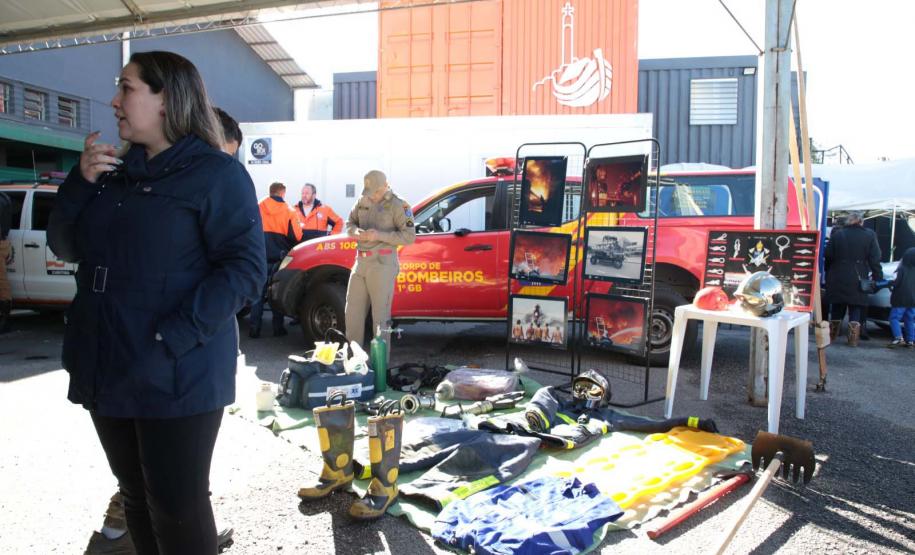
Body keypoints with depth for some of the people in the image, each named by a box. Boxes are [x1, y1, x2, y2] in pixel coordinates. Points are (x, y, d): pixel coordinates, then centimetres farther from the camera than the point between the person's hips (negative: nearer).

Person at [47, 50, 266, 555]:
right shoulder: (114, 169, 14)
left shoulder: (217, 173, -8)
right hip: (107, 369, 7)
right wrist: (81, 181, -3)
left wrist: (168, 342, -25)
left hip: (176, 376, -7)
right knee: (135, 495, 19)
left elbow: (245, 269, -18)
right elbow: (65, 247, 14)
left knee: (177, 506, 3)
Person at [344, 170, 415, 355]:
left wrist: (380, 235, -20)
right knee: (353, 311, 9)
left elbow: (409, 236, -11)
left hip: (382, 264, -6)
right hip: (361, 262, 6)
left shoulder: (398, 206, -7)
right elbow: (349, 222, 21)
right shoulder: (363, 201, 11)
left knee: (380, 315, -3)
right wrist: (357, 232, -3)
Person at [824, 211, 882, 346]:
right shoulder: (869, 235, -2)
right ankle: (853, 338, 1)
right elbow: (875, 259, -4)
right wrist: (878, 278, 1)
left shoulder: (837, 234, -1)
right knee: (856, 309, 6)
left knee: (837, 308, 13)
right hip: (858, 280, -1)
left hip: (838, 279, 1)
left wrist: (828, 274, 10)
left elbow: (828, 256, 0)